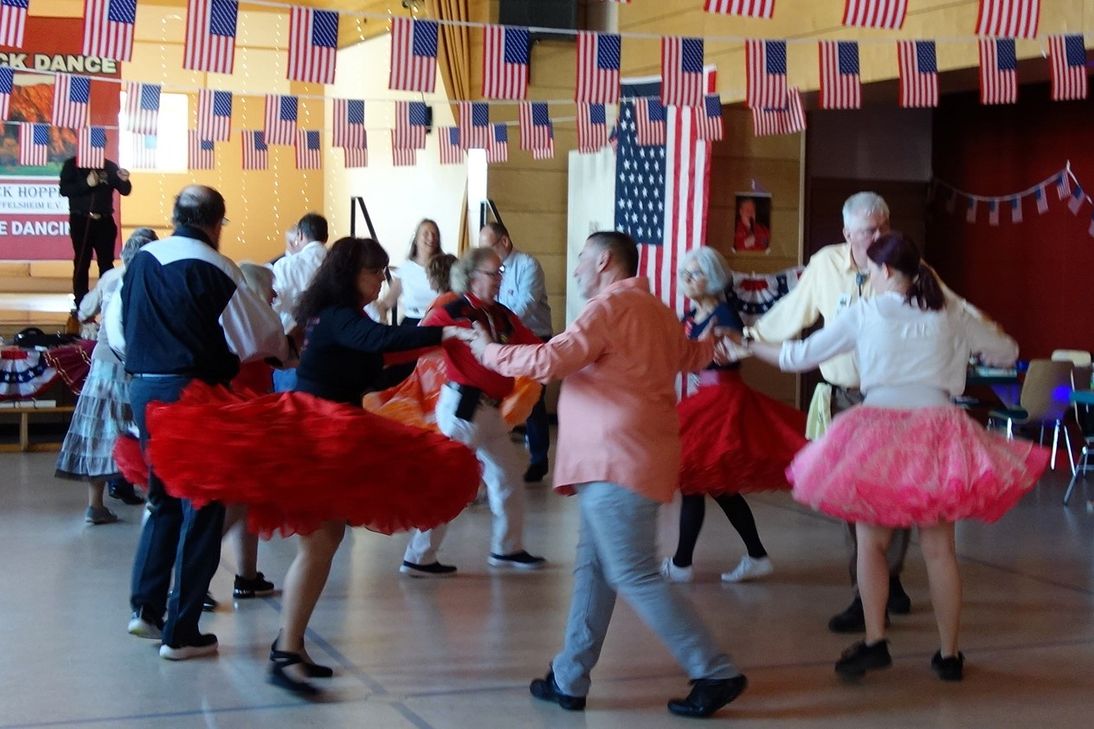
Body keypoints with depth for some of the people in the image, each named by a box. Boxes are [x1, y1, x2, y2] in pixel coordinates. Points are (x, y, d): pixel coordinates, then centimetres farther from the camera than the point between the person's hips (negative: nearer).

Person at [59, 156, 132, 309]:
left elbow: (125, 191, 3)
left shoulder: (110, 166, 5)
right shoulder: (72, 164, 1)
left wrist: (124, 181, -19)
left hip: (104, 221, 2)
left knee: (106, 263, 4)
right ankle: (81, 304, 6)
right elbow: (64, 190, -8)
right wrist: (86, 184, -19)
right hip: (81, 221, -2)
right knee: (82, 263, 2)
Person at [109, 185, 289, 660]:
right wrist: (286, 346, 12)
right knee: (202, 506, 4)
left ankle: (145, 606, 18)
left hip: (143, 388, 6)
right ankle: (181, 632, 6)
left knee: (164, 499, 22)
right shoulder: (214, 269, -14)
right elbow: (255, 338, -9)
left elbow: (117, 332, 13)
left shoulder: (141, 261, 4)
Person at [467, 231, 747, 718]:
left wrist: (491, 353, -3)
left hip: (618, 460, -10)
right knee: (593, 568, 12)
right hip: (621, 459, 10)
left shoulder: (610, 305, -12)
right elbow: (691, 355, 35)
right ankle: (569, 680, 17)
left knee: (634, 576, -8)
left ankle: (716, 673, -5)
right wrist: (719, 342, 56)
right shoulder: (653, 310, 18)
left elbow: (551, 361, -18)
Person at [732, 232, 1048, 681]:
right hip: (939, 430, 2)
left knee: (871, 542, 10)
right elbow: (1007, 352, 21)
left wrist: (751, 347, 24)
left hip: (880, 430, -2)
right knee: (939, 548, 8)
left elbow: (800, 356, 8)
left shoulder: (864, 313, 4)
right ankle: (949, 655, 13)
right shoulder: (950, 314, 10)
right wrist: (968, 345, 40)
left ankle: (875, 641, 2)